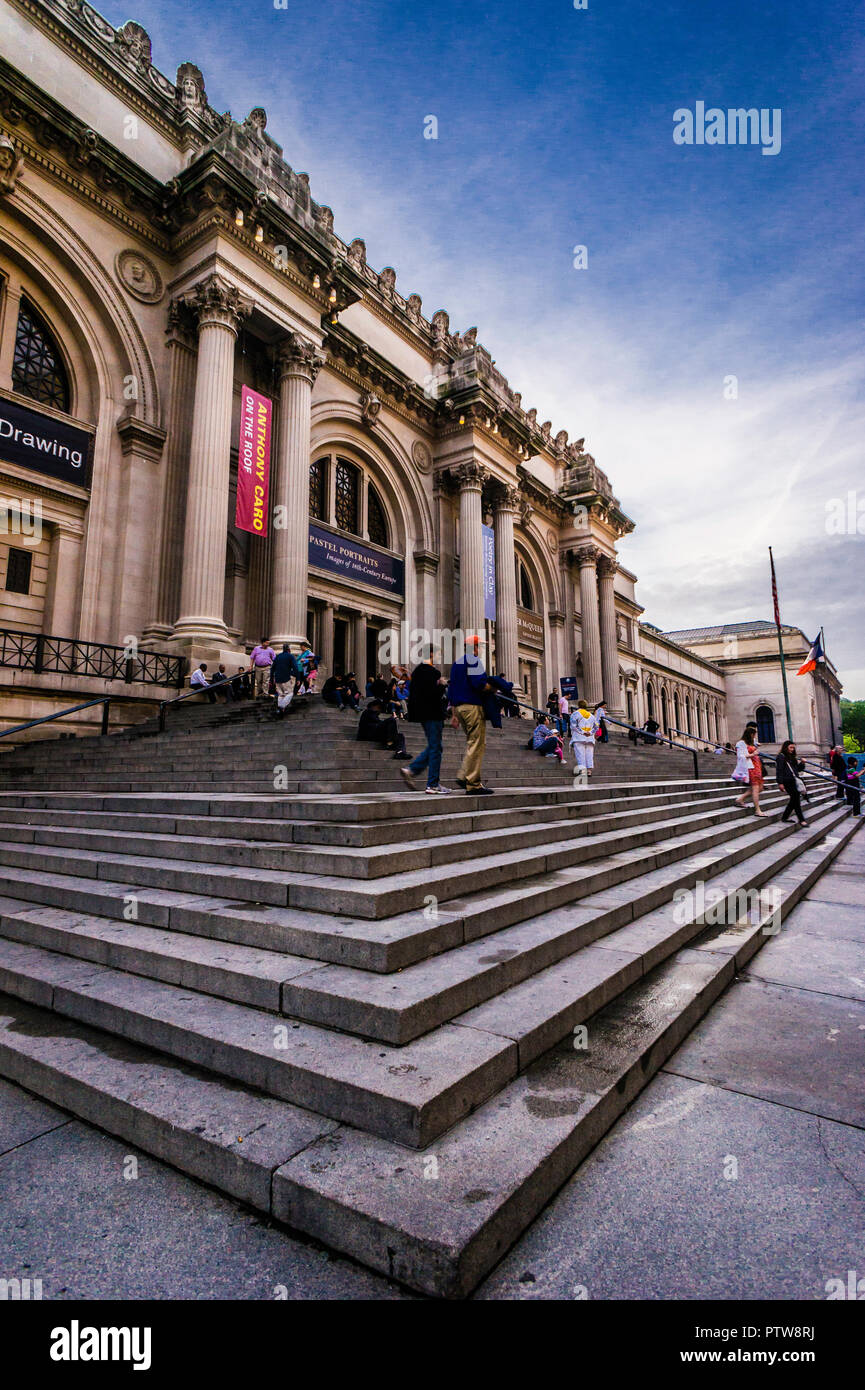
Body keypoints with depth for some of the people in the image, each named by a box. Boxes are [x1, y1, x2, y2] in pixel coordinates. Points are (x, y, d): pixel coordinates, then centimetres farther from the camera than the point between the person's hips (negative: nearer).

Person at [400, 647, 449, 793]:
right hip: (432, 714, -10)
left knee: (433, 747, 19)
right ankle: (433, 785, 2)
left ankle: (411, 769, 12)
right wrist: (441, 685, -7)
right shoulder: (431, 671, -16)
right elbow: (433, 694, -23)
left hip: (422, 714, 10)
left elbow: (412, 691, 18)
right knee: (435, 748, -2)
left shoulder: (417, 670, 13)